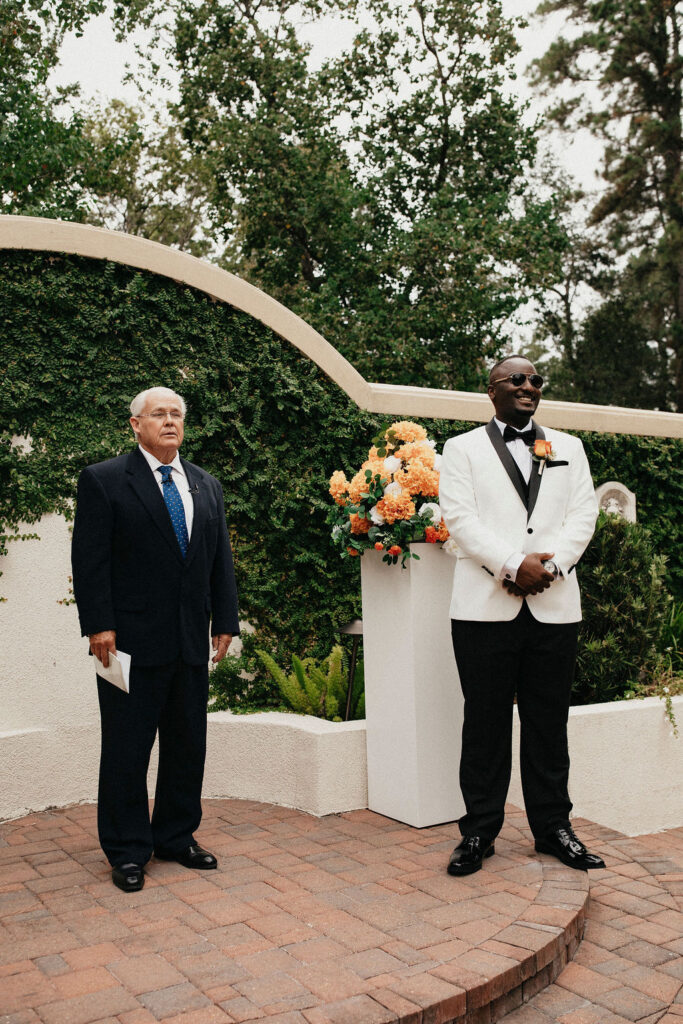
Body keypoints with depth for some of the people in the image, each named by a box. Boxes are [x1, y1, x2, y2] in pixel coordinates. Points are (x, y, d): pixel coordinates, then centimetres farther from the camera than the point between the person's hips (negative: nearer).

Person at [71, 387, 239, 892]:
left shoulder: (207, 485, 13)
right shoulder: (103, 481, -2)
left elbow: (221, 559, 14)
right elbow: (89, 560, -8)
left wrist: (225, 622, 8)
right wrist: (99, 626, -14)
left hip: (192, 641, 5)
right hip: (131, 639, -5)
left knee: (189, 743, 13)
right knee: (128, 747, 4)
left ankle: (176, 836, 29)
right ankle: (128, 851, 19)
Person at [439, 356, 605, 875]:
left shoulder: (569, 448, 17)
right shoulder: (462, 448, 8)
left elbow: (583, 514, 6)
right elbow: (460, 517, -4)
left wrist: (549, 567, -11)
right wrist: (514, 564, -16)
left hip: (554, 605, 3)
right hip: (486, 605, -2)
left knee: (549, 722, 9)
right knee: (485, 722, 4)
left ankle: (553, 827, 22)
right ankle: (479, 831, 15)